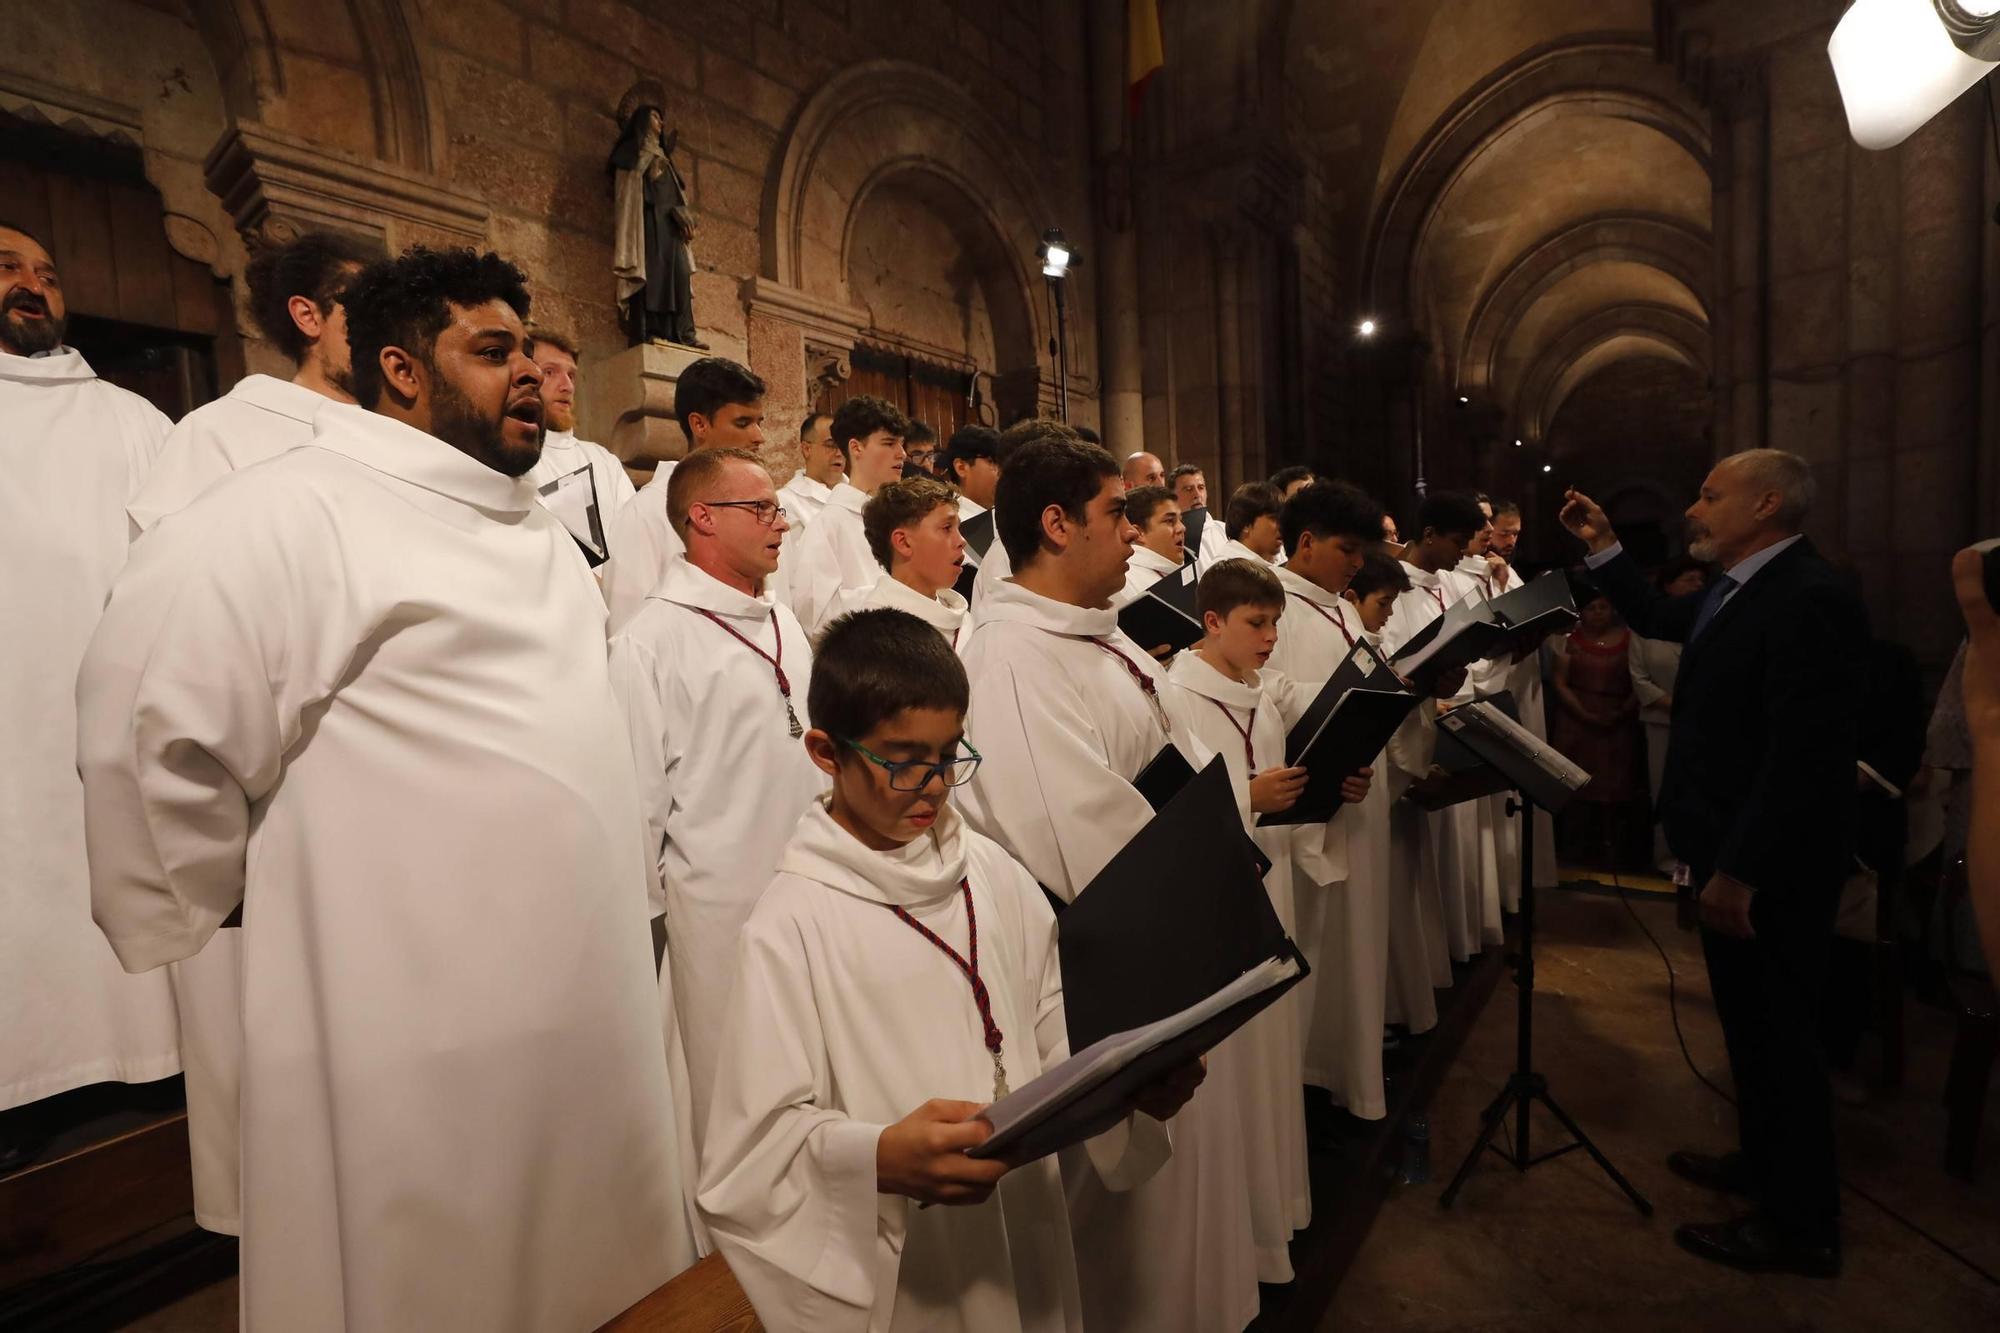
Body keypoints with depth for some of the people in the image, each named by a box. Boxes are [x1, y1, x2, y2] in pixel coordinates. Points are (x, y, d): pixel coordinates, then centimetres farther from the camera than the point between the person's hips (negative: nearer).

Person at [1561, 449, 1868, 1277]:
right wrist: (1601, 549, 16)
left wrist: (1739, 871, -26)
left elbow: (1804, 755, -28)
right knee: (1750, 1021, 22)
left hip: (1767, 865, -10)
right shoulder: (1742, 589, 7)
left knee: (1778, 1030, 6)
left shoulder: (1807, 598, -23)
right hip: (1733, 851, 10)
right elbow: (1659, 619, 26)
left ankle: (1800, 1224, 24)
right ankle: (1765, 1163, 41)